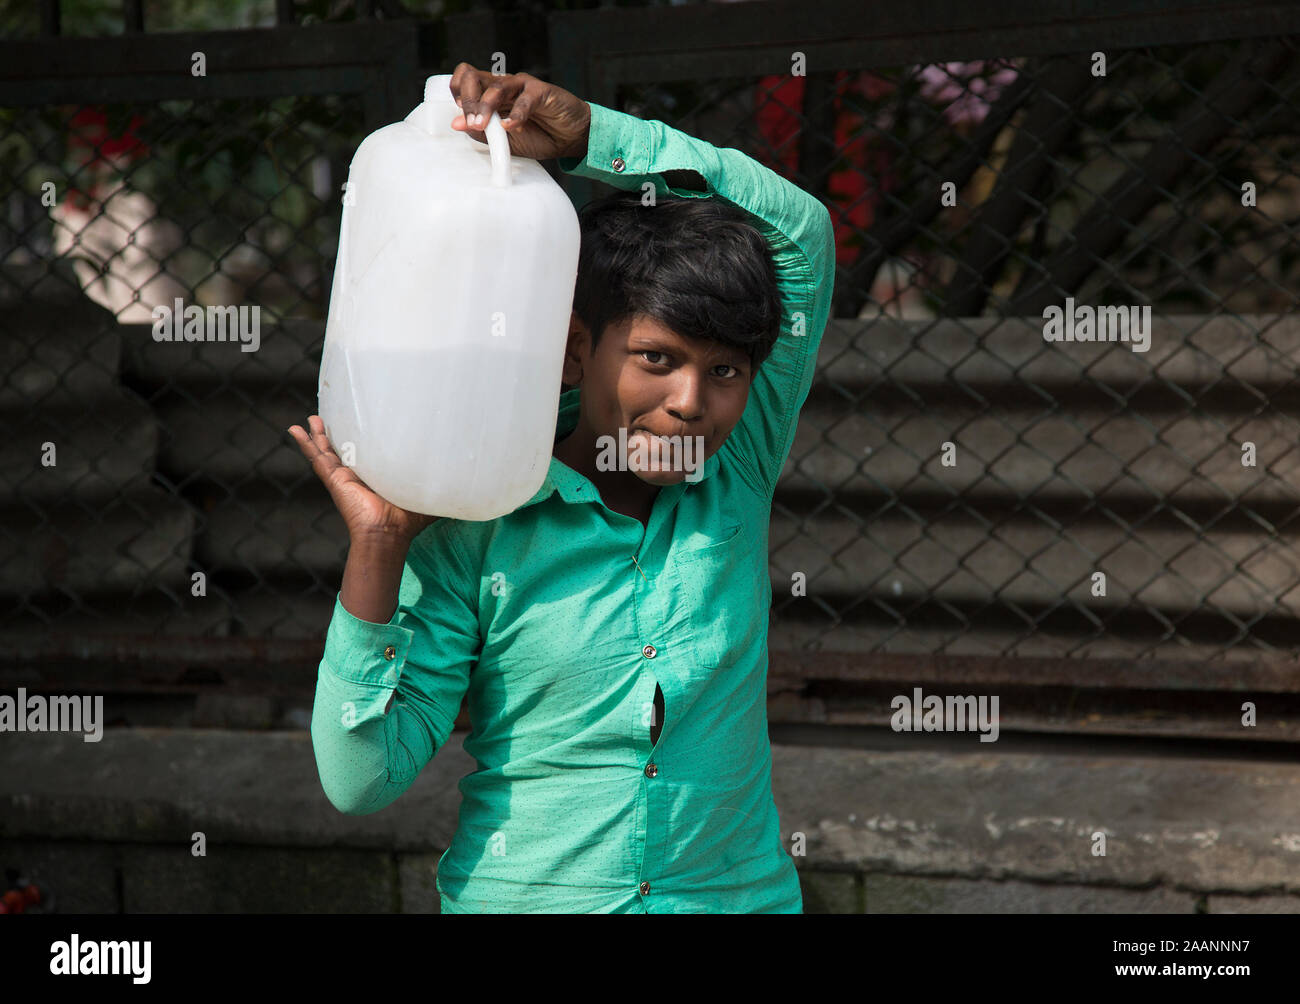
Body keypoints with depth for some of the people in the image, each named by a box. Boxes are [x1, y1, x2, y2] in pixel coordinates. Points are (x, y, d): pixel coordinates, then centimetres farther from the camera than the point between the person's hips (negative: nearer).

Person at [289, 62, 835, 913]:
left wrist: (586, 133, -16)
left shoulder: (738, 479, -4)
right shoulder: (477, 531, -11)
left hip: (738, 893, 2)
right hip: (520, 895, -2)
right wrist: (376, 549, -21)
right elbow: (363, 778, -14)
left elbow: (801, 229, -10)